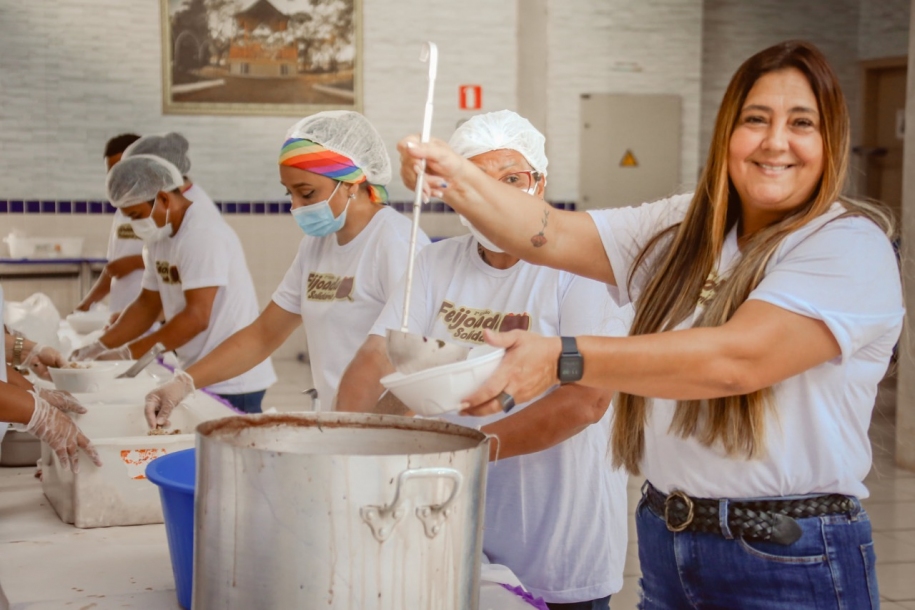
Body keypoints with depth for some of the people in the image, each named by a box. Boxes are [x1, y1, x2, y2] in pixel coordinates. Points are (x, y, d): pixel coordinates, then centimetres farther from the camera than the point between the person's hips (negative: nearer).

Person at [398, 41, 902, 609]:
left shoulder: (852, 247, -14)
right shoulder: (682, 226, 8)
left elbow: (737, 359, -26)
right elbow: (548, 235, 2)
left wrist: (561, 360, -30)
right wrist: (454, 175, -16)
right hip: (665, 541, 6)